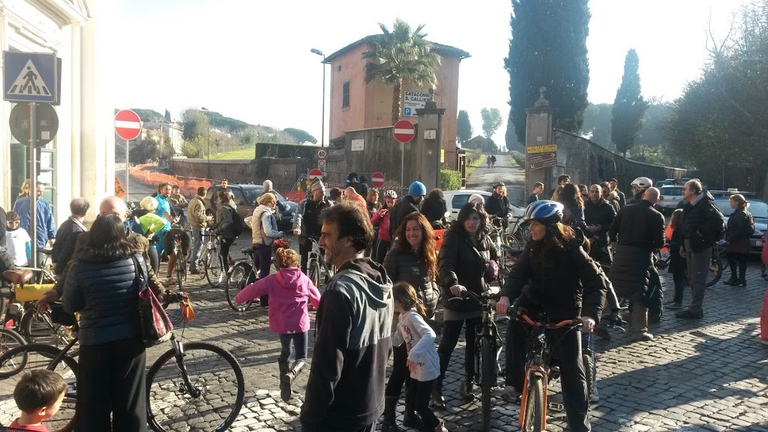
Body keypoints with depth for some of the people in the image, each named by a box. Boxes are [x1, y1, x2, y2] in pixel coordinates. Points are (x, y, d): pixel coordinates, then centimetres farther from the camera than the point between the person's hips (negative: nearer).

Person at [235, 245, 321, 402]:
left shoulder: (272, 280, -5)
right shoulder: (305, 280, -1)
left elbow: (253, 289, -2)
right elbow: (318, 301, 9)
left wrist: (239, 298, 18)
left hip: (282, 324, 1)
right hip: (301, 324, -1)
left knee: (285, 352, 26)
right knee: (301, 357, 8)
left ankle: (284, 384, 28)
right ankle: (291, 374, -23)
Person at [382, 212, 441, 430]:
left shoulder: (429, 255, 8)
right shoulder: (396, 254, -10)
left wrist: (434, 297, 1)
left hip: (426, 318, 6)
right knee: (401, 369, -3)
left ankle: (410, 414, 27)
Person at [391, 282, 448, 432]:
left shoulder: (412, 316, -22)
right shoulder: (402, 318, 7)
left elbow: (430, 335, -37)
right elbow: (396, 341, 14)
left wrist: (413, 354, -43)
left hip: (427, 368, -9)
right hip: (416, 368, 9)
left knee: (420, 405, 0)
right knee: (411, 402, 16)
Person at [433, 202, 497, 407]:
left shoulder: (485, 239, 5)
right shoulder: (453, 237, -12)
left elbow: (495, 258, 24)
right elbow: (445, 263, -26)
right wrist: (452, 283, -45)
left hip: (478, 298, 5)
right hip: (456, 298, -5)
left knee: (474, 344, 12)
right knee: (447, 345, -1)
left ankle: (467, 383, 26)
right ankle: (436, 387, 8)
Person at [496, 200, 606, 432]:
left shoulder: (571, 250, -18)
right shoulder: (532, 247, -5)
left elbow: (596, 283, -21)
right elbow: (518, 273, -12)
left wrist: (590, 314, -37)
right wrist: (506, 295, -33)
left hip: (565, 310, -3)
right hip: (535, 301, 3)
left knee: (572, 368, -3)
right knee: (515, 326, -28)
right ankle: (515, 382, -12)